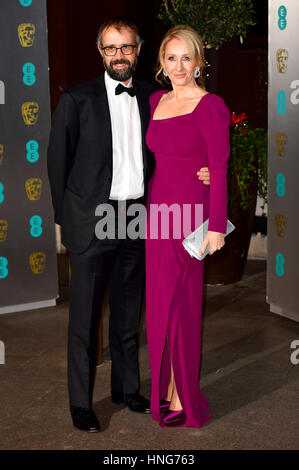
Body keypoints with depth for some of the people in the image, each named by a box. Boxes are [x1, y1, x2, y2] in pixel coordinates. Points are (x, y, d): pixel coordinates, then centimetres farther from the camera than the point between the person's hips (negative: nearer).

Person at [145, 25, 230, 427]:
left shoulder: (211, 106, -9)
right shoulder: (156, 101, 10)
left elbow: (220, 171, -11)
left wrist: (216, 226, -15)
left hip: (189, 213, -6)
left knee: (178, 303, -1)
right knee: (159, 301, 10)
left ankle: (183, 399, 12)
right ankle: (166, 387, 24)